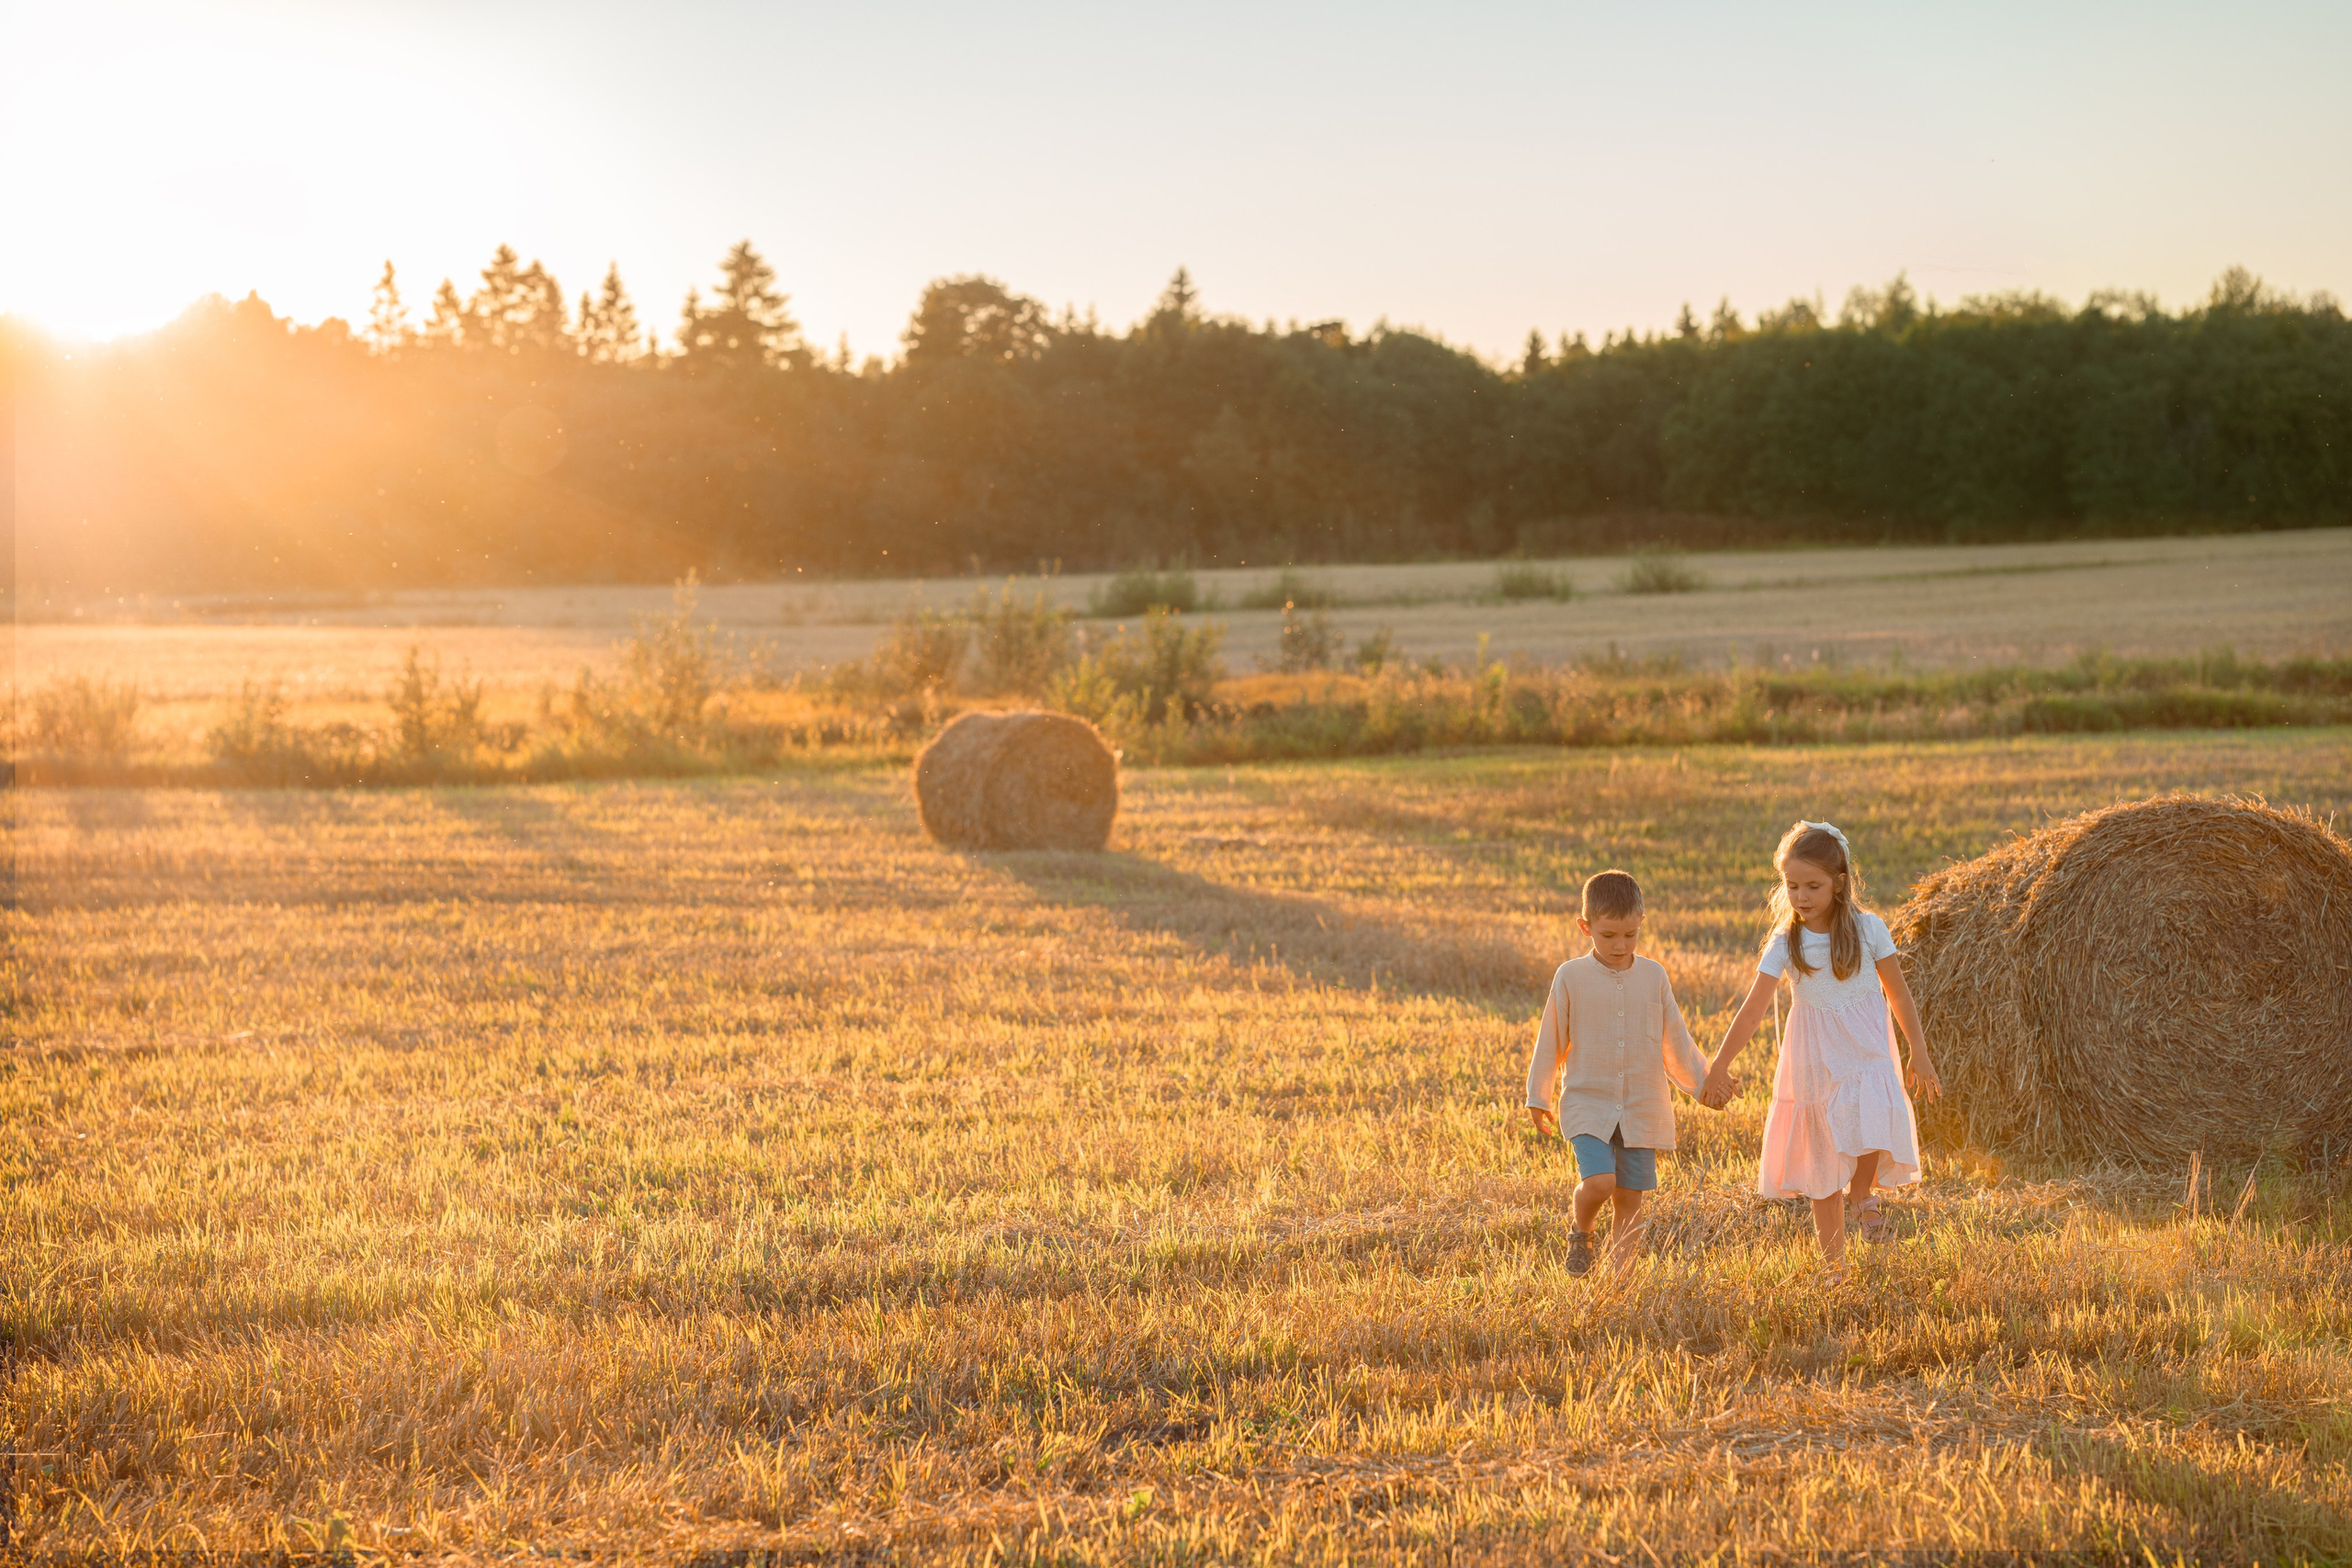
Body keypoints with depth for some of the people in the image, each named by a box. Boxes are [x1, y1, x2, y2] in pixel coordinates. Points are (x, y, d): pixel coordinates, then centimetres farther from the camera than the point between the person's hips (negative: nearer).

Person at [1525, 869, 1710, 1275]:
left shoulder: (1653, 976, 3)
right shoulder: (1571, 977, -4)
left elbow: (1676, 1040, 13)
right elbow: (1550, 1041, 4)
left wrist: (1703, 1082, 14)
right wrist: (1537, 1097, 8)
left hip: (1642, 1108, 3)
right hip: (1588, 1103, -2)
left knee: (1630, 1197, 4)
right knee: (1598, 1182, -20)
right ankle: (1581, 1235, 11)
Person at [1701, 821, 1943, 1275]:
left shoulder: (1868, 929, -7)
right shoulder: (1785, 943, -7)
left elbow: (1898, 993, 3)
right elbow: (1753, 1010, -11)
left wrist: (1920, 1052, 6)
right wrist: (1719, 1065, -18)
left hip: (1868, 1054, -1)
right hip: (1815, 1062, 1)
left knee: (1876, 1123, -29)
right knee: (1823, 1169, 6)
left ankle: (1861, 1195, 1)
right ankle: (1833, 1265, 20)